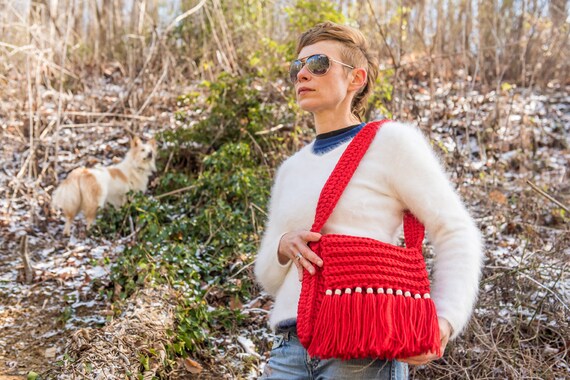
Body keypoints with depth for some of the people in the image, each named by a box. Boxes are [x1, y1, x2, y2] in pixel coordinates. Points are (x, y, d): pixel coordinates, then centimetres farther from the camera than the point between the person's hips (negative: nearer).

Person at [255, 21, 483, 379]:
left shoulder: (391, 142, -1)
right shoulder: (291, 169, 16)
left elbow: (456, 235, -3)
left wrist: (444, 323, -17)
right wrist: (284, 245, -5)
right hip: (290, 349, 5)